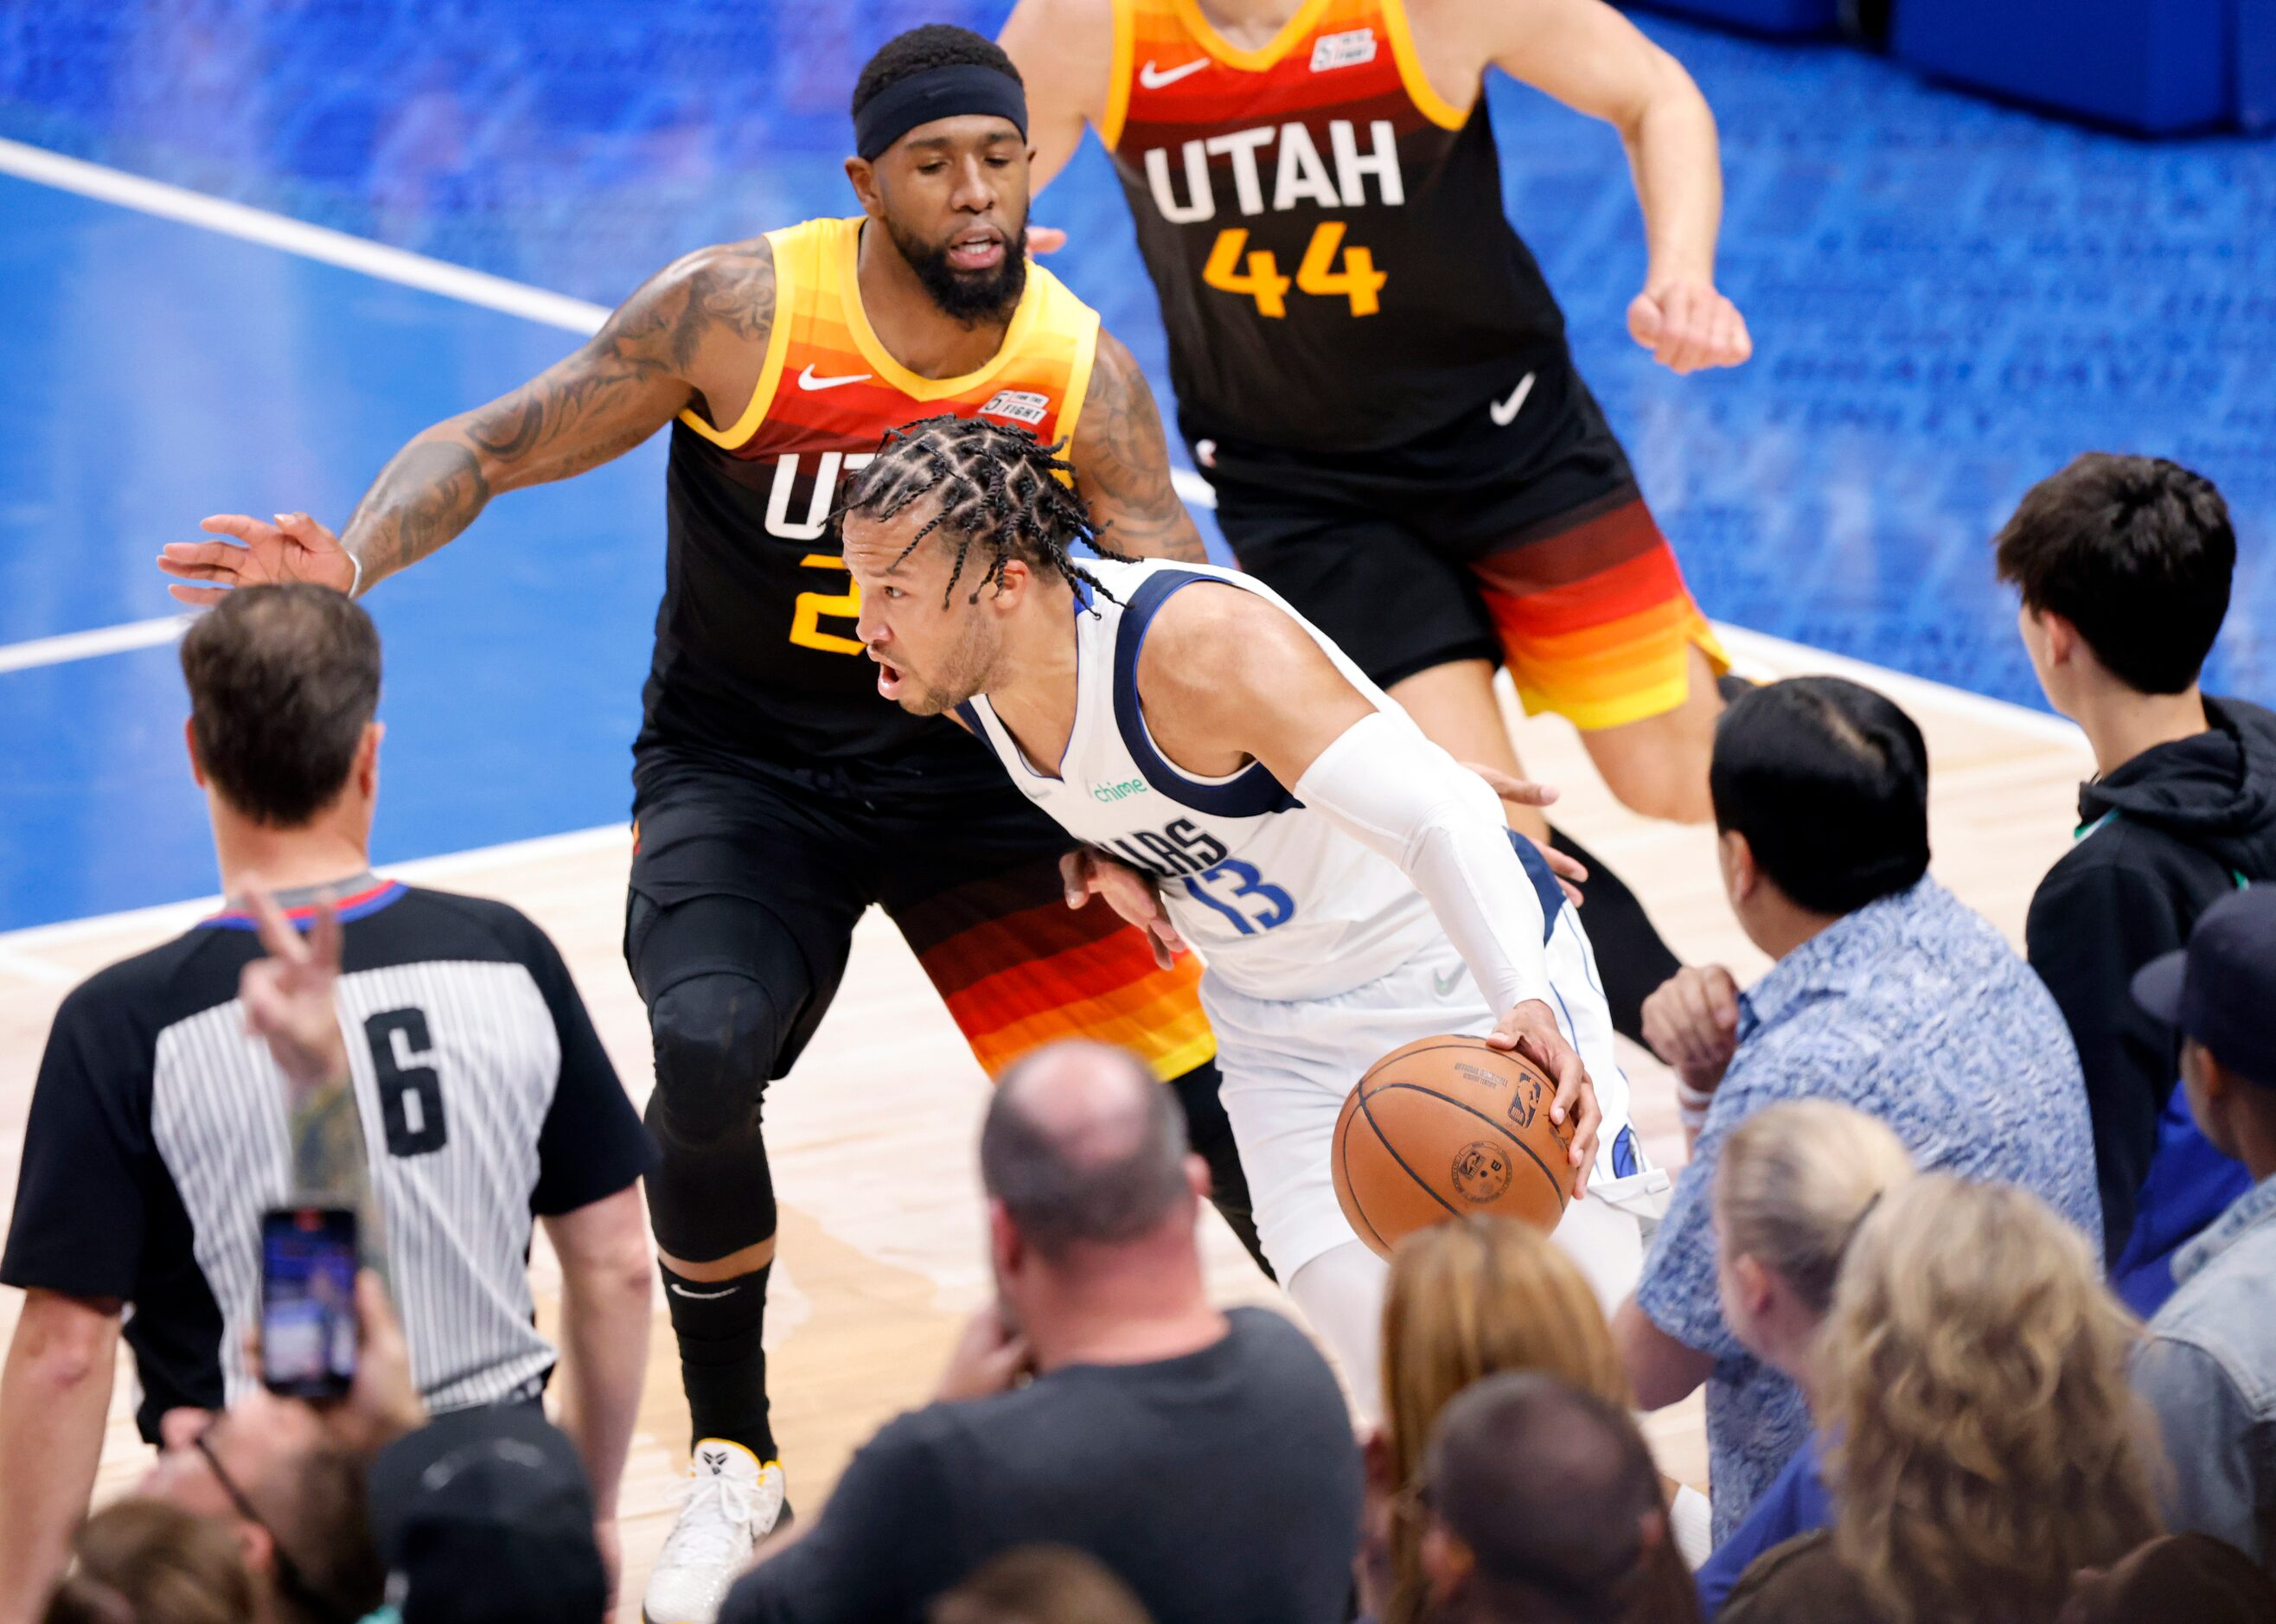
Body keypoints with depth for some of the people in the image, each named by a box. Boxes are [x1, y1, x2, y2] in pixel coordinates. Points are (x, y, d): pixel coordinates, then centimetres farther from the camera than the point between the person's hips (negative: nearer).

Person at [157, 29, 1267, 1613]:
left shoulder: (1080, 369, -14)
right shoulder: (738, 312, -20)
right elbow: (495, 445, -13)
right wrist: (355, 558, -33)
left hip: (972, 763, 2)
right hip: (741, 763, -2)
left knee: (1199, 1072, -2)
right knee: (707, 1060, -29)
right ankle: (732, 1466, -6)